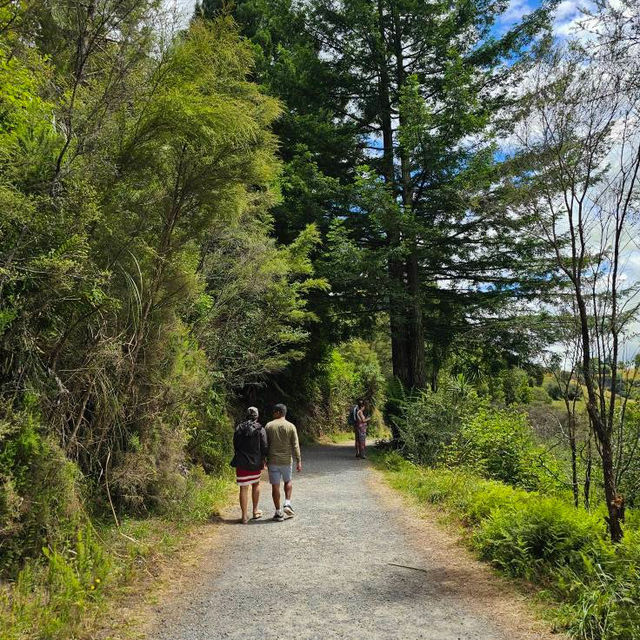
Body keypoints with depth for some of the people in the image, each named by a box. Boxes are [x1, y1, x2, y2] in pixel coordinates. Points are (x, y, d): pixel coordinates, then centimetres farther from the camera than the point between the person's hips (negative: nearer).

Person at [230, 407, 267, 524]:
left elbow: (235, 445, 5)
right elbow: (264, 447, -8)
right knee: (256, 485, 20)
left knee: (244, 488, 3)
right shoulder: (260, 429, -7)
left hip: (241, 463, 1)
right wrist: (264, 460, 6)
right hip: (255, 462, -1)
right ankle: (255, 511, 27)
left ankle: (244, 516, 3)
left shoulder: (239, 428, 0)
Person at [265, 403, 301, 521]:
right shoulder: (291, 426, -3)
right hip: (286, 460, 1)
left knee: (275, 486, 5)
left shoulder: (269, 426, -3)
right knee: (288, 481, 23)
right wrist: (298, 461, 0)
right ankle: (287, 504, 9)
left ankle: (278, 513, 9)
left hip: (273, 460, -1)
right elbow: (295, 446, -5)